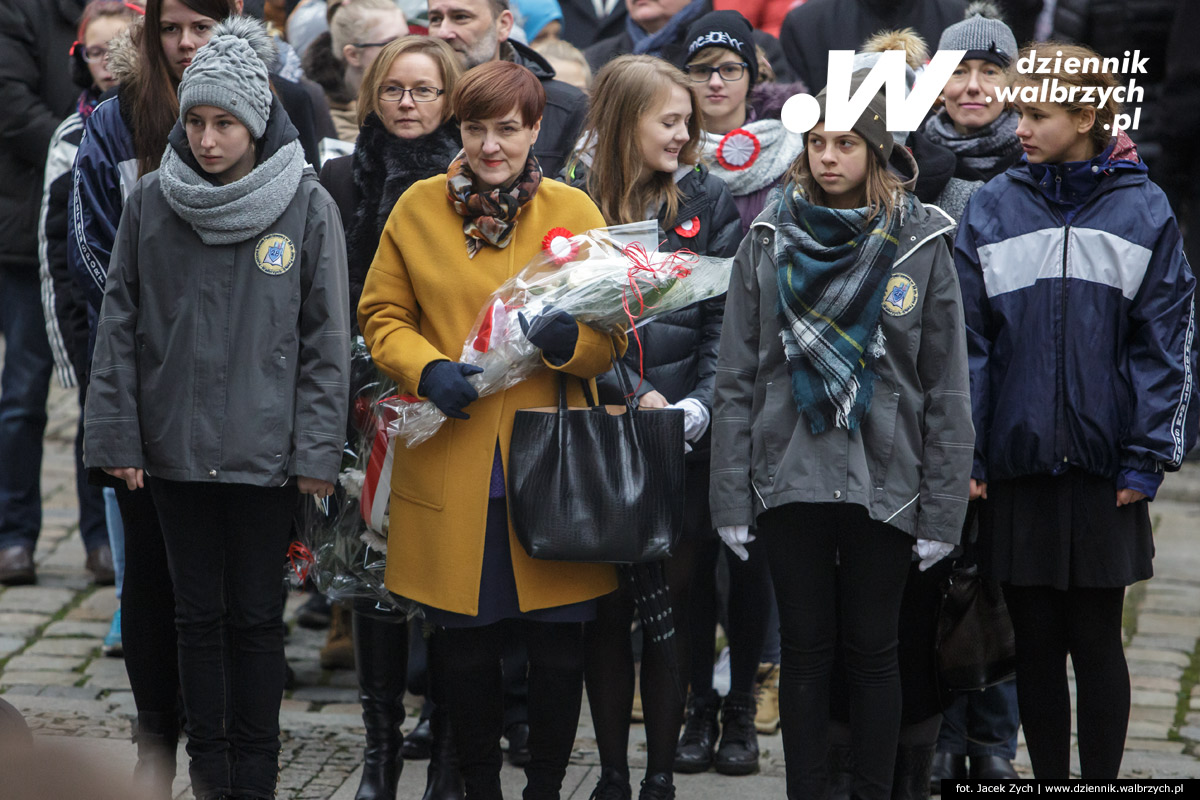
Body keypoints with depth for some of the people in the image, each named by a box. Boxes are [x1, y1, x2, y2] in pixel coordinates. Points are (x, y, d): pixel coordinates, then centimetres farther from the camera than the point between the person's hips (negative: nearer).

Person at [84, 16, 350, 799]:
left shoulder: (307, 207, -6)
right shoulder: (152, 203, -1)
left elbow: (327, 339, -3)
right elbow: (120, 326, 4)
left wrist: (317, 451, -6)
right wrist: (118, 438, 0)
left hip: (265, 454, -2)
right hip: (175, 448, 2)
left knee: (257, 617, 6)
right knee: (199, 614, 10)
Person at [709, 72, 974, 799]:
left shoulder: (920, 247, -3)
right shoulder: (770, 240, 1)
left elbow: (948, 392, -1)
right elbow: (737, 379, 2)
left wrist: (943, 513, -5)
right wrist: (733, 500, -2)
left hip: (885, 486, -1)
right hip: (791, 481, 1)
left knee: (874, 652, 7)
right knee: (805, 652, 7)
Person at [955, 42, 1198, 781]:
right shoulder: (993, 209, 4)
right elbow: (966, 339, 3)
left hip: (1104, 469, -1)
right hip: (1018, 465, 1)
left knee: (1096, 640, 4)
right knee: (1036, 643, 8)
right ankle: (1049, 780, 18)